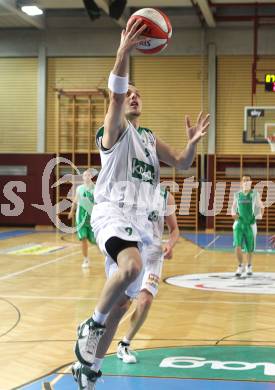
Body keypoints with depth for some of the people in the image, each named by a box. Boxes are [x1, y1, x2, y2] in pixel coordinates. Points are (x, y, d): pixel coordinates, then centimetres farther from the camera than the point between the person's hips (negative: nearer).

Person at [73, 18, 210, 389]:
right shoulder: (115, 129, 0)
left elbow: (182, 164, 19)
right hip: (112, 211, -7)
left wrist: (193, 143, -2)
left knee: (122, 300, 8)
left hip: (140, 218, 7)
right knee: (131, 267, -36)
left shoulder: (150, 138, 21)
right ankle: (91, 327, -15)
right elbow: (115, 96, -20)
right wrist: (124, 52, -34)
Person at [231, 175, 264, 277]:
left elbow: (261, 207, 7)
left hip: (250, 224, -1)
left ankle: (249, 267, 36)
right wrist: (233, 214, -7)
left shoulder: (255, 194, -2)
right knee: (237, 246, -16)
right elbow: (233, 208, 15)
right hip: (239, 224, 1)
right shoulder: (237, 195, 3)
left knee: (250, 248, 10)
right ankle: (240, 267, 1)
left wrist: (260, 215, -14)